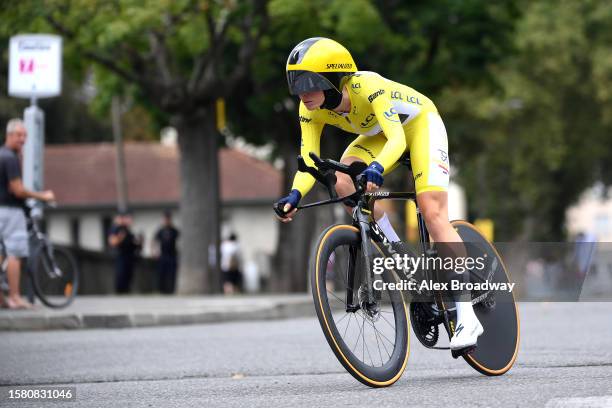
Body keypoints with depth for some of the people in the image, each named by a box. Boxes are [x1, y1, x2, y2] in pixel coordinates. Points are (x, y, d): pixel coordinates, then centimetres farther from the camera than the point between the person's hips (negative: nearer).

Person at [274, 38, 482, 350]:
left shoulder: (368, 87, -38)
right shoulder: (311, 109, -20)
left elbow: (397, 139, -46)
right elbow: (308, 160, -22)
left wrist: (377, 168, -66)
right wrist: (295, 195, -41)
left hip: (420, 123, -6)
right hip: (377, 134, 6)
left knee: (433, 213, -19)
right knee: (343, 182, -24)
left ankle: (467, 317, -18)